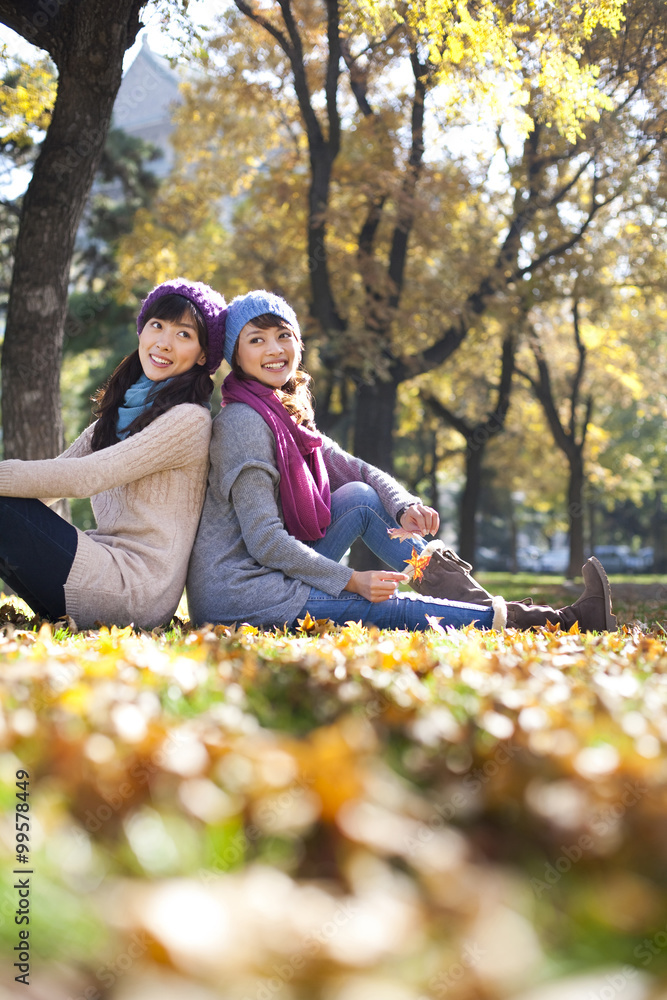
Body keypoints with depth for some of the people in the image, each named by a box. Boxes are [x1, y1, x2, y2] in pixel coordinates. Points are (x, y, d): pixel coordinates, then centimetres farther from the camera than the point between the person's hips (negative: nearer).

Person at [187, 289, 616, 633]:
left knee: (360, 496, 4)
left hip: (269, 573, 9)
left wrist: (405, 507, -8)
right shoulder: (245, 422, -16)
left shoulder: (290, 418, 12)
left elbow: (361, 471, 14)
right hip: (236, 596, -9)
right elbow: (264, 540, -21)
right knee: (396, 608, -14)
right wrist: (352, 581, -17)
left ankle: (477, 599, 0)